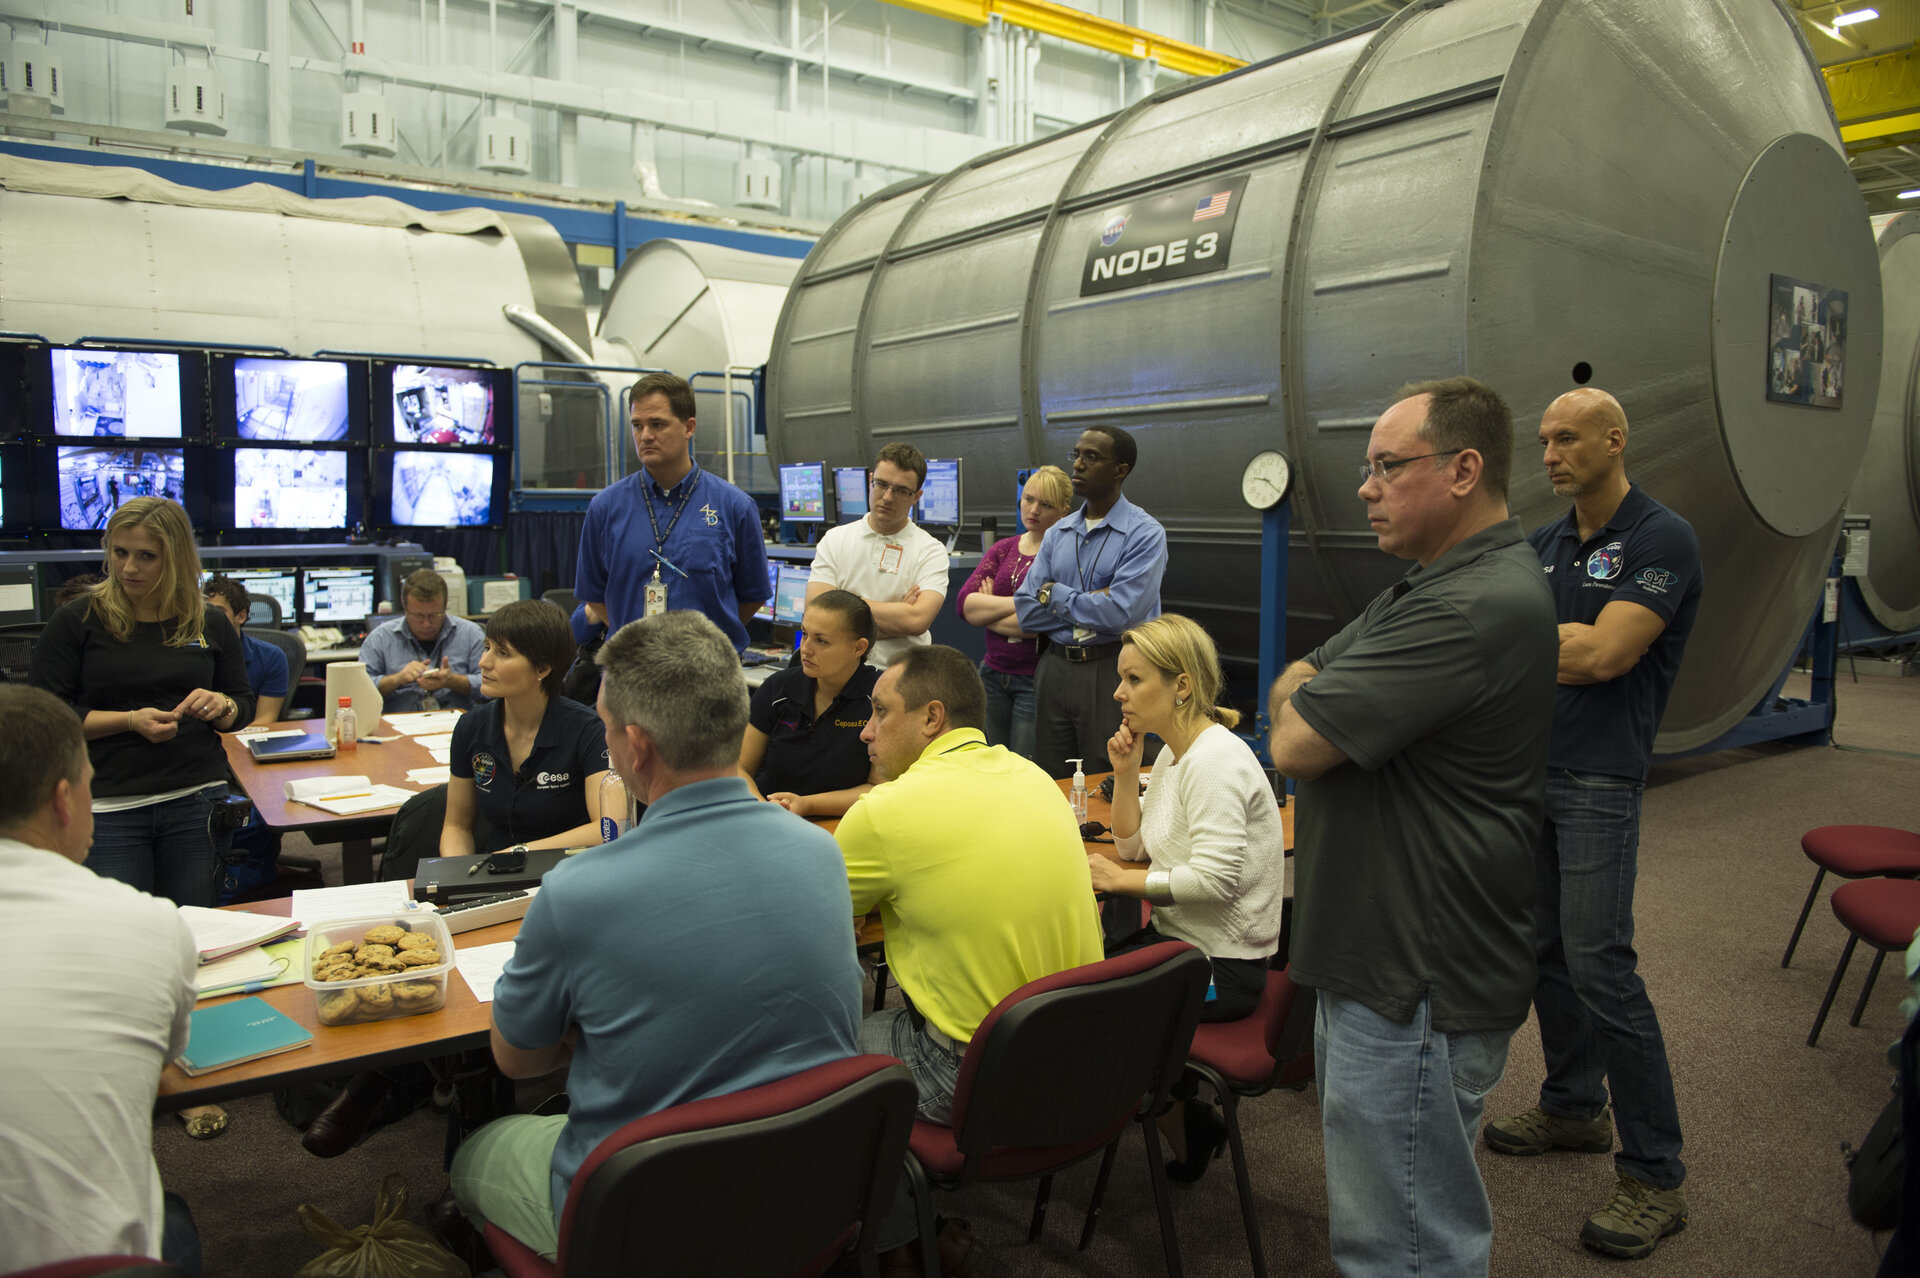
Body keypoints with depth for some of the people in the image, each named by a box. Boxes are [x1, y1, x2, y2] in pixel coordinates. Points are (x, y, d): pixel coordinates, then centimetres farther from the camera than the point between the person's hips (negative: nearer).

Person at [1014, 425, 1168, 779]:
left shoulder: (1145, 533, -7)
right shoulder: (1057, 533, 11)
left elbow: (1119, 613, -19)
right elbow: (1026, 612, 2)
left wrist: (1056, 596, -5)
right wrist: (1090, 604, -9)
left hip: (1112, 673, -5)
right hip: (1054, 669, 5)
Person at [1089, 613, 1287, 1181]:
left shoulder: (1217, 760, -20)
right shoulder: (1173, 754, 9)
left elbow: (1215, 879, -27)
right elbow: (1133, 845, 16)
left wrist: (1122, 880, -16)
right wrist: (1125, 773, 2)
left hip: (1222, 965, -9)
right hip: (1176, 935, 9)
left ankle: (1188, 1129, 12)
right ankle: (1180, 1113, 14)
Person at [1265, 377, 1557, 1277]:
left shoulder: (1481, 606, -24)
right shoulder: (1433, 584, 13)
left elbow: (1294, 742, -24)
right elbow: (1290, 685, 15)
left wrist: (1304, 695, -4)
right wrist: (1313, 695, -5)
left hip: (1415, 990, -11)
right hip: (1376, 961, 11)